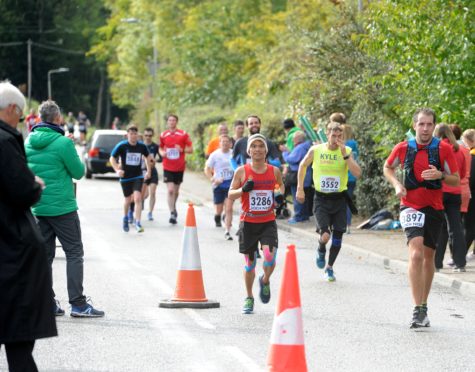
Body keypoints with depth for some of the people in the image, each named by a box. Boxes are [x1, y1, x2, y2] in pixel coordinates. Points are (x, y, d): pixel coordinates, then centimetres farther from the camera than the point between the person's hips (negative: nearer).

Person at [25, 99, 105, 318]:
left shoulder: (29, 141, 5)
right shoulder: (62, 142, -15)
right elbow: (79, 172, -8)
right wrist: (75, 159, 8)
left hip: (38, 207, 6)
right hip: (62, 207, -6)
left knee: (45, 254, 12)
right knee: (74, 253, -1)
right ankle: (78, 304, -6)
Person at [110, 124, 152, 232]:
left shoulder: (141, 146, -4)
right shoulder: (121, 146, -12)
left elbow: (148, 157, 15)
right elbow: (112, 158, -4)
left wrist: (149, 171, 11)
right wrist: (117, 170, -18)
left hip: (138, 176, 0)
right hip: (125, 177, 0)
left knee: (137, 198, -16)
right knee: (128, 199, 13)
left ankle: (138, 223, -15)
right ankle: (125, 218, 41)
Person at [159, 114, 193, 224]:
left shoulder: (183, 134, -2)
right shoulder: (163, 135, 3)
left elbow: (190, 149, 0)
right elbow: (161, 148, 16)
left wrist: (182, 150, -19)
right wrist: (162, 153, -6)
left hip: (180, 167, 1)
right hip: (168, 167, -1)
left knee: (176, 190, 15)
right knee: (170, 190, -14)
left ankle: (174, 207, 40)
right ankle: (172, 213, -15)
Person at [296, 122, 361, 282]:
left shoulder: (347, 151, -4)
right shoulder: (316, 150, -5)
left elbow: (357, 173, -16)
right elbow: (303, 166, 12)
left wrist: (344, 154, -22)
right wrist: (300, 189, 9)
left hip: (339, 198, 2)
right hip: (321, 198, -2)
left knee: (338, 236, 2)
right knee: (325, 236, -15)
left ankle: (329, 267, 23)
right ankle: (321, 250, 21)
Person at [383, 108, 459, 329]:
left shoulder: (444, 149, -4)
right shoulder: (403, 148, -2)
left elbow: (456, 180, 1)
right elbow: (387, 168, 16)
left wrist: (440, 175, -20)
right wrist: (396, 184, -3)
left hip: (434, 208, 2)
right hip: (411, 206, -2)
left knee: (428, 257, 11)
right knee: (416, 254, -20)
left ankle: (423, 306, 27)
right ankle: (418, 310, -22)